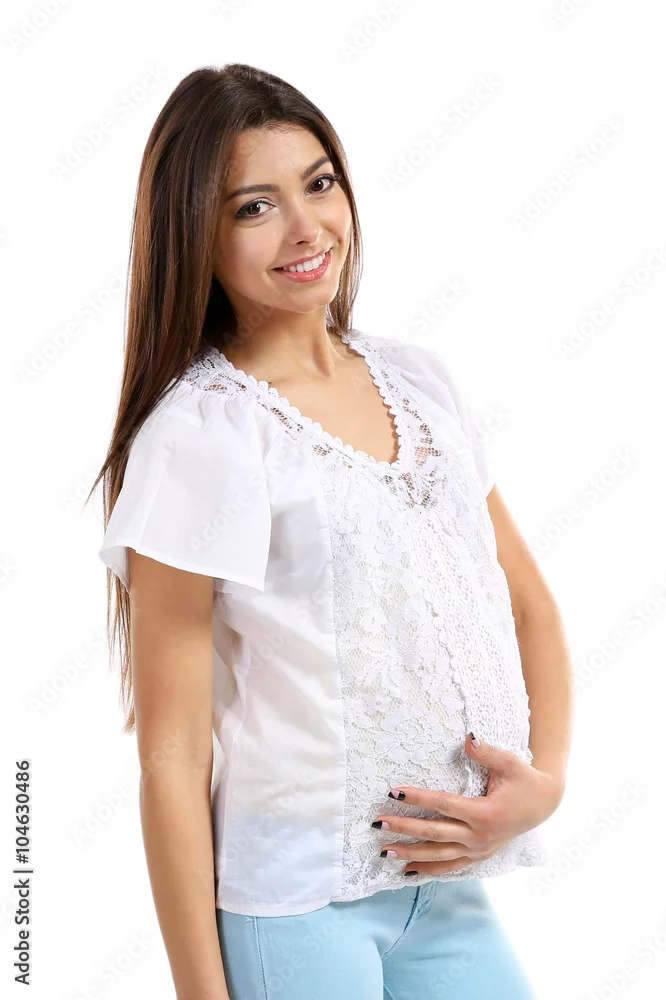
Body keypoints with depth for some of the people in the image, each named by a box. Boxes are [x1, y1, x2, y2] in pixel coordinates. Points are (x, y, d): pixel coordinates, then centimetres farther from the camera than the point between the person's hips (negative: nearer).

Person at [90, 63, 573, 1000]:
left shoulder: (419, 378, 6)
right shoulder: (196, 434, -13)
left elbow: (530, 603, 13)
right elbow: (172, 757, -13)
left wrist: (547, 778, -3)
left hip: (450, 888, 6)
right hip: (294, 910, -5)